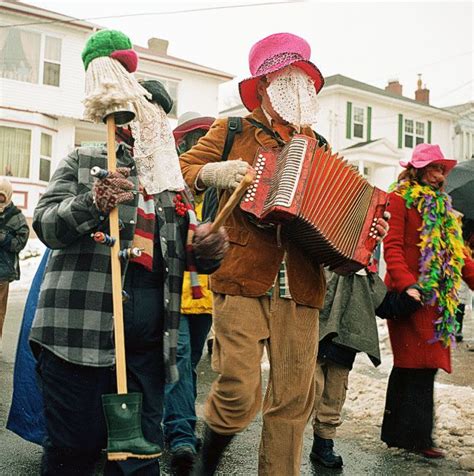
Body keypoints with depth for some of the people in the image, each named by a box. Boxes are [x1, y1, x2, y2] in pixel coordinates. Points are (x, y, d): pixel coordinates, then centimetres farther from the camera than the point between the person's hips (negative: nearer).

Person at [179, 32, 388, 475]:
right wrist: (211, 173, -9)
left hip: (300, 289, 4)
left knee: (293, 399, 4)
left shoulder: (317, 146, 19)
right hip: (242, 280, -3)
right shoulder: (232, 132, 8)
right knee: (239, 393, -8)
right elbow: (179, 169, 10)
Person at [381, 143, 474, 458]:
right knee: (419, 365, -6)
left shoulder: (442, 205, 22)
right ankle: (416, 436, 3)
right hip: (413, 296, -8)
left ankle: (397, 432, 20)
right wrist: (407, 284, -24)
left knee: (410, 366, 11)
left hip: (439, 298, 8)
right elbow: (392, 246, -12)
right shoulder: (400, 200, -2)